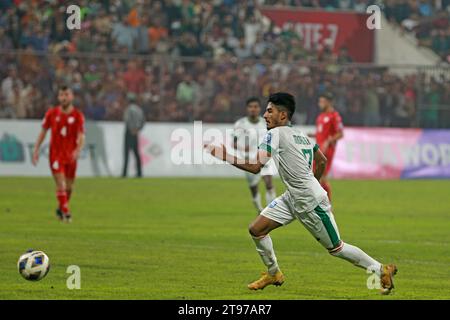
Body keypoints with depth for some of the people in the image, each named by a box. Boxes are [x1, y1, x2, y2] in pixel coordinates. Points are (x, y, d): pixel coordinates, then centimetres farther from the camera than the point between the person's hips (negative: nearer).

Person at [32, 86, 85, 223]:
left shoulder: (78, 115, -5)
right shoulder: (52, 113, -1)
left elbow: (81, 136, -13)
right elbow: (43, 132, 7)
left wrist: (78, 150, -32)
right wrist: (36, 150, 2)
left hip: (71, 156, 1)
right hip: (56, 154, -1)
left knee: (69, 187, 11)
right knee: (61, 184, -14)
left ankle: (60, 209, 34)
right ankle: (65, 212, -11)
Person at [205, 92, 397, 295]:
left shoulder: (276, 134, -16)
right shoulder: (301, 135, 9)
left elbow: (255, 166, -23)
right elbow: (322, 161, 20)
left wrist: (224, 156, -18)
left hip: (312, 202, -9)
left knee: (336, 249, 1)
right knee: (256, 230, 4)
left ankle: (382, 271, 13)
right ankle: (273, 274, 21)